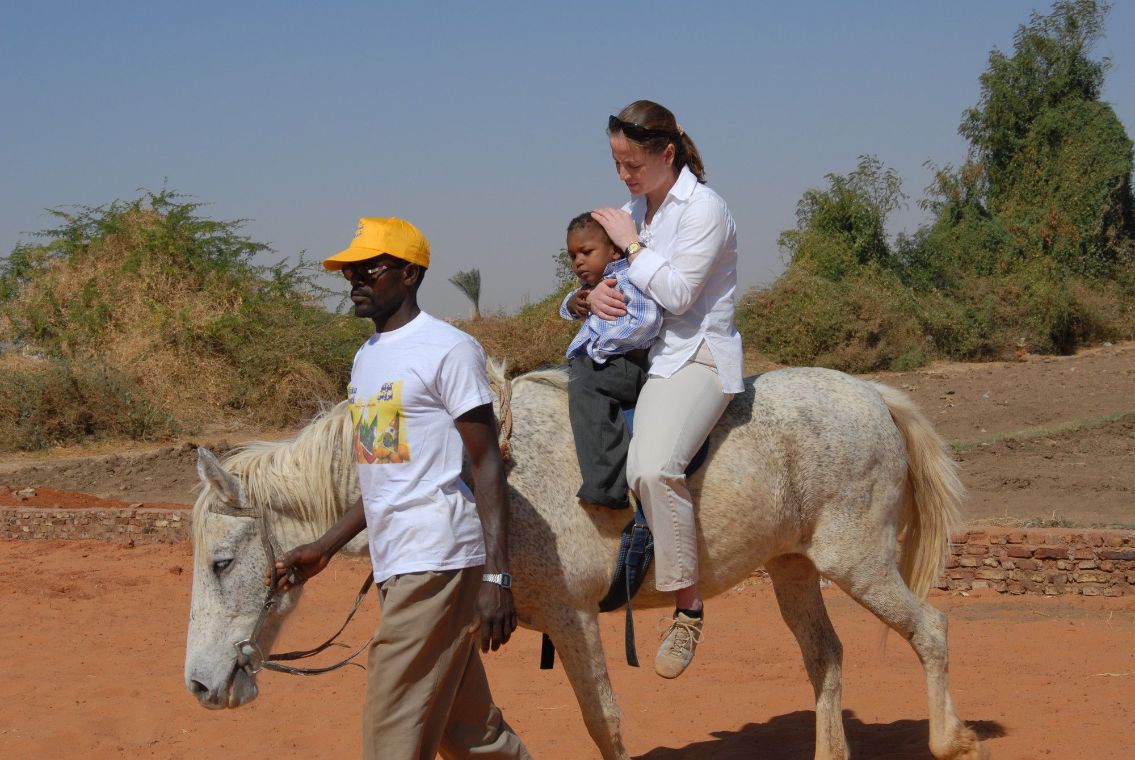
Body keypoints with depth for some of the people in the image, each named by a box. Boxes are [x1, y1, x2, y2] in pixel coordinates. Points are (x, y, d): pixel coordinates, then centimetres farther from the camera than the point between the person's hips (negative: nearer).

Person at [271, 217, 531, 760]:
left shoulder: (449, 350, -8)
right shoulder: (366, 358, 17)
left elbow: (486, 465, -12)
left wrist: (497, 578, -19)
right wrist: (325, 549, 21)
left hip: (437, 562, -9)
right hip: (392, 565, 9)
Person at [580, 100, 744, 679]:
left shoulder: (704, 209, -9)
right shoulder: (632, 211, 14)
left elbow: (678, 294, -16)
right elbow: (608, 275, 19)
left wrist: (632, 243, -9)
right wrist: (592, 297, -5)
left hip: (695, 357, -9)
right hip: (637, 352, 9)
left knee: (652, 466, -32)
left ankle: (688, 608, -23)